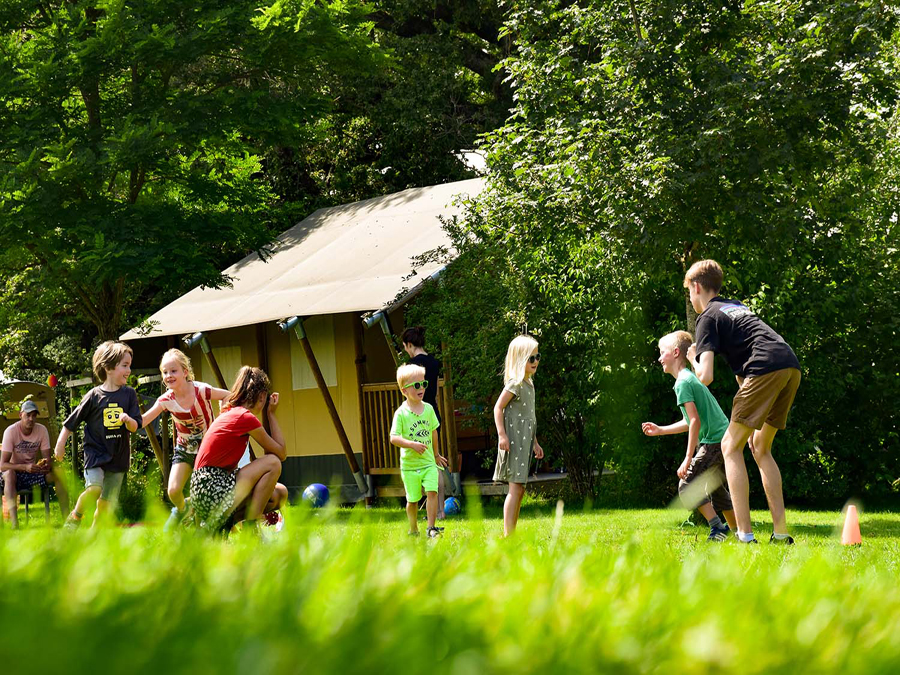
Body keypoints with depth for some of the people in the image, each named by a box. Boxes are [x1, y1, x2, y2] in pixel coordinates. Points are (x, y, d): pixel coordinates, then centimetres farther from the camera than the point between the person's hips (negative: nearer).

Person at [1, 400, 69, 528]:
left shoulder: (42, 430, -7)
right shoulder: (11, 431, -19)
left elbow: (47, 459, -7)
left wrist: (47, 465, -33)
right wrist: (25, 467, -41)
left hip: (32, 472, 4)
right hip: (14, 472, -4)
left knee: (57, 472, -21)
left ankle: (67, 517, -22)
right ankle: (14, 522, -49)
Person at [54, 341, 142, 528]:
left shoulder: (129, 394, 1)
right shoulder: (94, 396, -7)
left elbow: (135, 427, 0)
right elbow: (71, 422, 3)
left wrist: (128, 420, -22)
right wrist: (60, 445, 6)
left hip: (118, 456, 3)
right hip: (95, 452, -3)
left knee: (107, 503, 4)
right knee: (94, 489, -23)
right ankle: (75, 516, 4)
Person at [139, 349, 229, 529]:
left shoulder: (201, 391, -22)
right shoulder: (166, 400, -12)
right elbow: (141, 421, -12)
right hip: (184, 448, 3)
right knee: (173, 491, -9)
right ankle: (180, 510, 26)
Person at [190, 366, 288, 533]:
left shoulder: (230, 413, 16)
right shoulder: (246, 418, -13)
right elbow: (281, 453, -5)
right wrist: (271, 414, 0)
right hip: (210, 491, -10)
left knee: (280, 494, 7)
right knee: (273, 463, -15)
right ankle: (250, 527, -10)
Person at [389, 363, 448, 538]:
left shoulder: (428, 409, 5)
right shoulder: (401, 413, -9)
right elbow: (393, 438, -15)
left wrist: (436, 455, 25)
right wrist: (412, 444, -28)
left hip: (428, 462, 3)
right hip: (409, 464, -3)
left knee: (432, 492, -13)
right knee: (413, 499, 5)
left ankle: (431, 528, -6)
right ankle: (413, 529, 24)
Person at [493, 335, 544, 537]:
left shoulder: (528, 383, 16)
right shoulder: (515, 383, -12)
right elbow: (498, 408, -16)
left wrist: (534, 442, 26)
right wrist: (502, 435, -23)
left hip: (524, 442, 9)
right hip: (513, 441, -9)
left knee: (520, 489, 9)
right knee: (516, 488, -12)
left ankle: (512, 533, 13)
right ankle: (508, 535, -13)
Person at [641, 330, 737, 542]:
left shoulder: (683, 382, -13)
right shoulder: (690, 378, 17)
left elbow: (695, 421, -20)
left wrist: (688, 459, -20)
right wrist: (660, 430, 24)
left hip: (714, 442, -10)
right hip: (724, 438, 10)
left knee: (688, 484, -8)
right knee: (713, 486, 24)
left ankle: (717, 528, -11)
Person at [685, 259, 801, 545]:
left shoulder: (708, 317, 8)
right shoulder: (737, 307, 33)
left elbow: (705, 377, -3)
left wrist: (693, 360, 18)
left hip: (766, 368, -8)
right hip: (792, 367, 8)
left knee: (731, 445, 1)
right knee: (760, 447, 19)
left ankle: (745, 535, -10)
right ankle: (781, 533, 13)